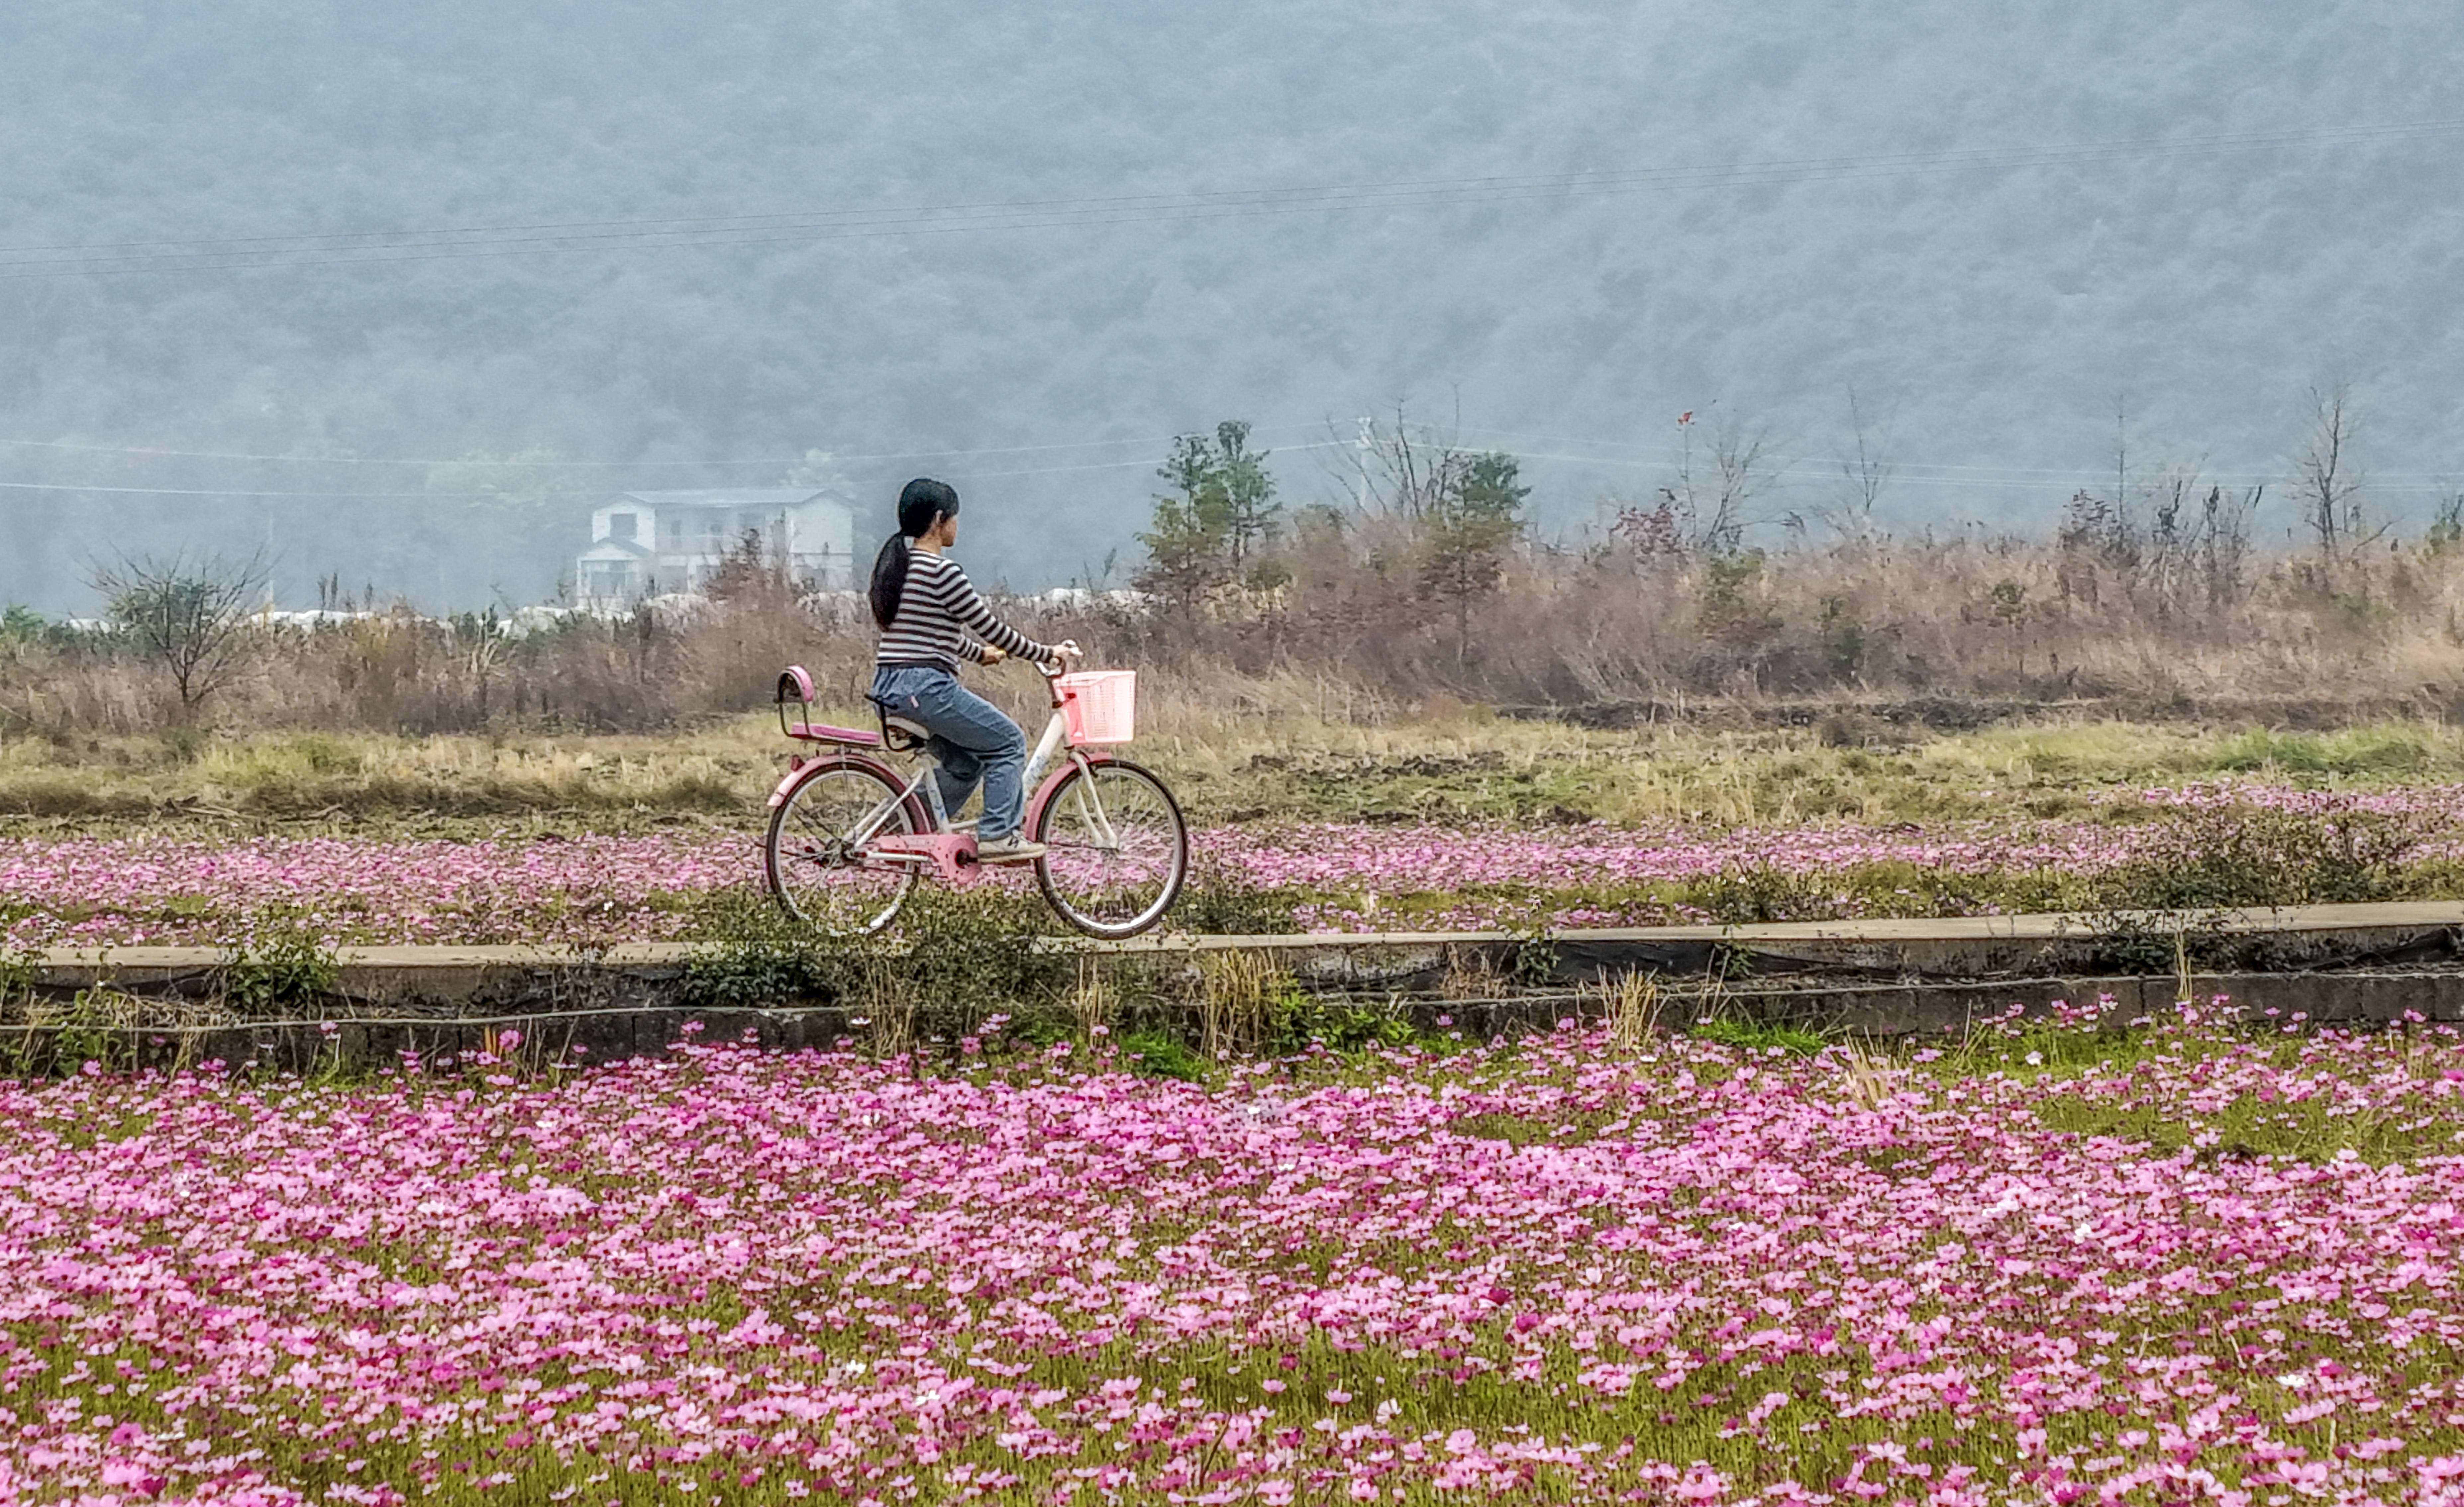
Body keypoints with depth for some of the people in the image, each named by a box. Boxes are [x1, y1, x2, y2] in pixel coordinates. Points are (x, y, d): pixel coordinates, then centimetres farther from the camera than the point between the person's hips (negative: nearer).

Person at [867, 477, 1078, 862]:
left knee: (966, 762, 21)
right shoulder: (940, 571, -14)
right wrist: (1047, 654, 2)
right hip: (925, 686, -10)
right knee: (1008, 743, 3)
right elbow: (990, 628, -9)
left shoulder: (897, 564, 15)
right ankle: (997, 836, -2)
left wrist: (980, 653, 40)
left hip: (889, 687, 10)